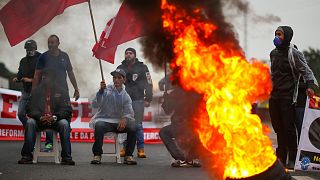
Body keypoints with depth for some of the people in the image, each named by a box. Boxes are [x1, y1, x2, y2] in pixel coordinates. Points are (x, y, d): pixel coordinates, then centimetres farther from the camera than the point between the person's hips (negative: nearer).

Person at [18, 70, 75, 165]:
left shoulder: (60, 91, 7)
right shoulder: (36, 91, 10)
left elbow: (67, 110, -1)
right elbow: (30, 109, 2)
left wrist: (54, 117, -21)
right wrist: (40, 117, -20)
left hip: (56, 120, -1)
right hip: (39, 120, 1)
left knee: (64, 123, -32)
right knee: (30, 122, -29)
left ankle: (66, 156, -30)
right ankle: (26, 155, -27)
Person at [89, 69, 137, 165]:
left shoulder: (126, 96, 10)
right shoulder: (106, 90, 0)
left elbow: (129, 112, -1)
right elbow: (95, 105, -15)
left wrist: (124, 119, -25)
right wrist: (101, 91, -32)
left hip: (119, 122, 3)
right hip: (104, 120, -3)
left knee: (133, 127, -25)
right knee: (99, 126, -36)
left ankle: (128, 155, -13)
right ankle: (97, 155, -21)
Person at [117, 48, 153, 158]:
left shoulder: (142, 67, 6)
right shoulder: (120, 68, 15)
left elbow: (148, 84, 4)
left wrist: (148, 99, -3)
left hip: (138, 100, -3)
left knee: (138, 125, -5)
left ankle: (140, 149, -3)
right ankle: (125, 148, 5)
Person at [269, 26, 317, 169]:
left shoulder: (294, 53, -6)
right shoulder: (273, 53, 14)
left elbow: (306, 70, -8)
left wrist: (310, 86, -21)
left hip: (288, 97, -6)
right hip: (274, 96, 6)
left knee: (289, 128, -7)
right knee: (278, 128, 9)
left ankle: (292, 159, 0)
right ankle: (281, 157, 18)